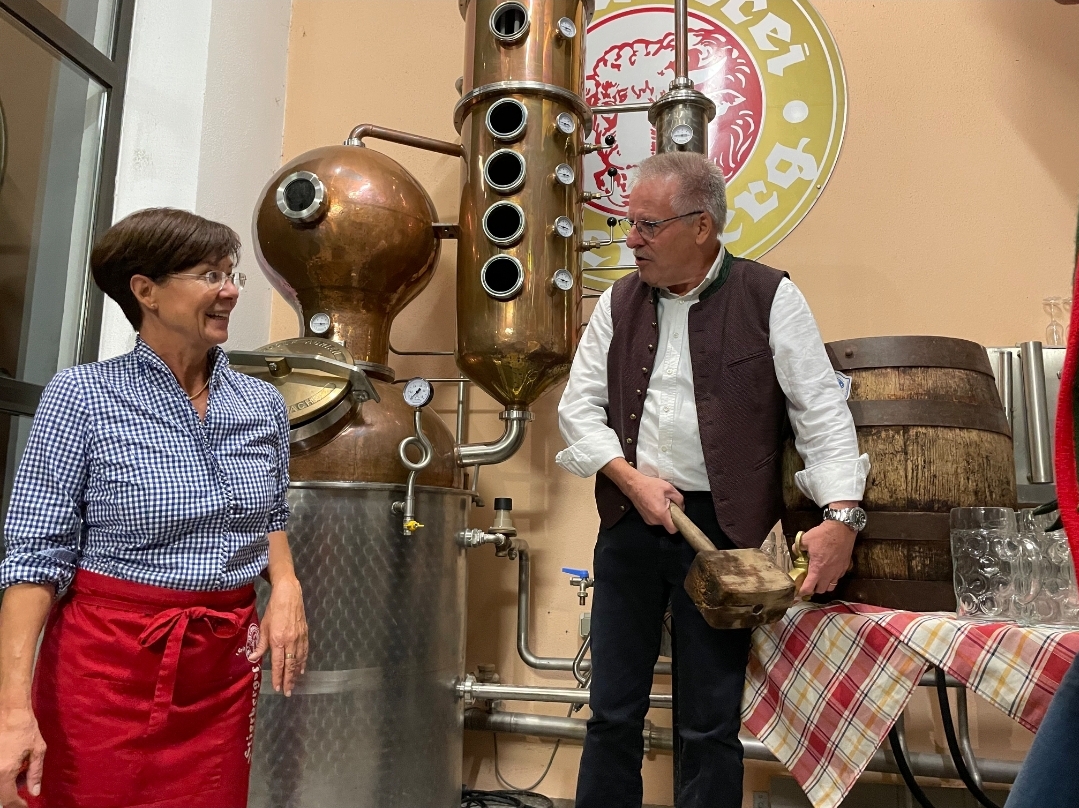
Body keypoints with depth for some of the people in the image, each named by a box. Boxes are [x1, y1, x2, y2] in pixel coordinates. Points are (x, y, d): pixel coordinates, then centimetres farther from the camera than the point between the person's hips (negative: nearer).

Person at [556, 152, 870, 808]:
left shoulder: (770, 298, -4)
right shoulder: (619, 303, 7)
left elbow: (824, 413, -7)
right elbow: (580, 406, 6)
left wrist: (841, 518, -17)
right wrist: (632, 480, -8)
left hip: (722, 530, -3)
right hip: (630, 523, 4)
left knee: (710, 721, 9)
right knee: (614, 709, 14)